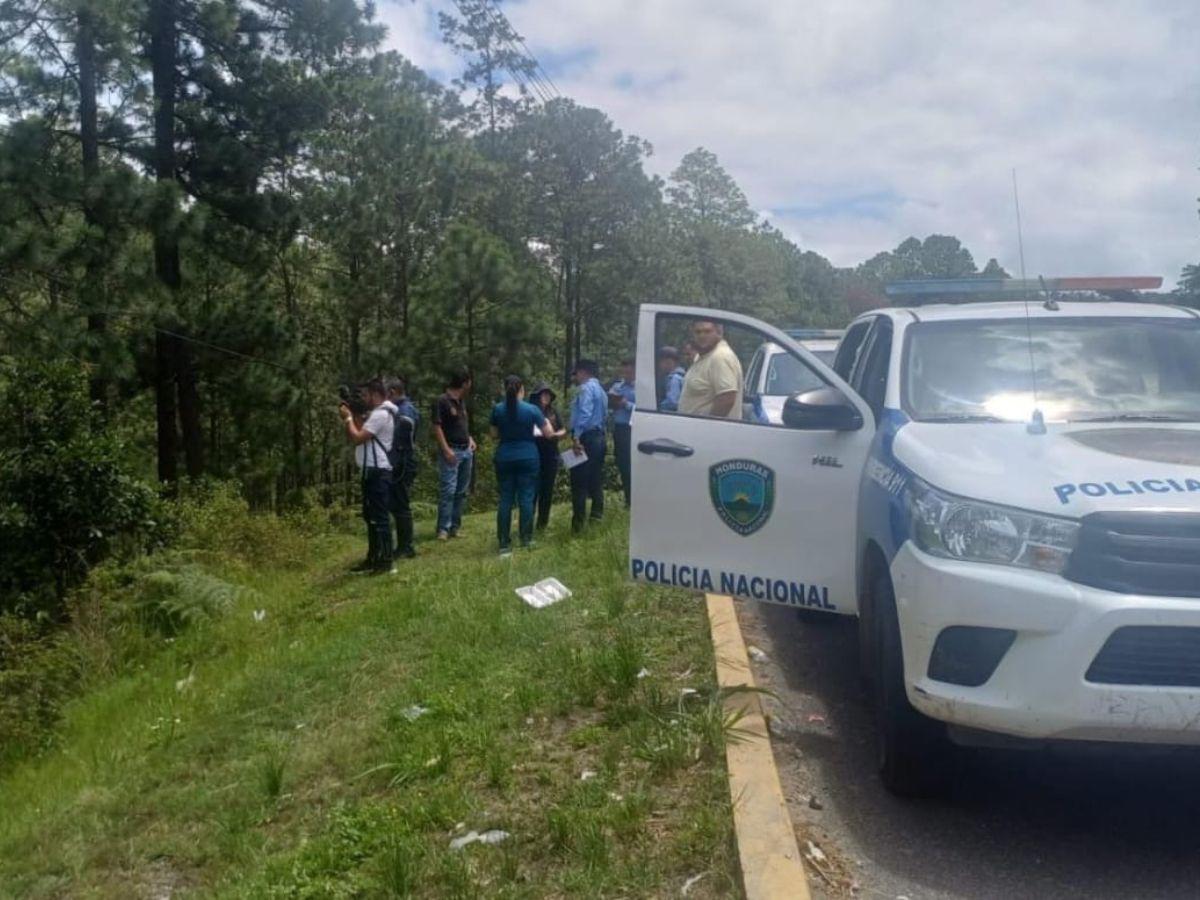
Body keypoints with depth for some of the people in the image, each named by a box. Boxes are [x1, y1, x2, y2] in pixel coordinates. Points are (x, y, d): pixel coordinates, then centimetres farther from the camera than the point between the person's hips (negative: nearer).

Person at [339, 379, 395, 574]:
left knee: (379, 517, -9)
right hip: (372, 472, 11)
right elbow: (354, 436, 22)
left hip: (378, 472, -11)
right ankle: (373, 558, 21)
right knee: (370, 516, 15)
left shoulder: (380, 415, -15)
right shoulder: (375, 414, 21)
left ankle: (385, 561, -7)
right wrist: (350, 417, 10)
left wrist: (348, 418, -6)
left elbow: (357, 438, -19)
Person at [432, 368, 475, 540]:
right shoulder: (442, 401, -9)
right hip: (451, 451, -8)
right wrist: (446, 449, -19)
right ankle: (443, 529, -7)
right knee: (448, 490, -11)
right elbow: (437, 427, -13)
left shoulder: (461, 401, 16)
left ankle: (454, 527, 14)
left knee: (461, 491, 8)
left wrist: (470, 439, 11)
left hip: (466, 451, 8)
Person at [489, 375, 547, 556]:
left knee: (505, 500, 3)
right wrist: (545, 422, 21)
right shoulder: (532, 409, -7)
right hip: (527, 458, -2)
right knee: (526, 498, 6)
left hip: (504, 458, 2)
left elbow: (494, 435, 8)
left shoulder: (497, 409, -2)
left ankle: (504, 543, 2)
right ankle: (526, 539, 11)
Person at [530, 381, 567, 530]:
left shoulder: (553, 412, 9)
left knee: (547, 489, 8)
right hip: (534, 455, -4)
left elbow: (563, 431, 12)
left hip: (551, 456, 4)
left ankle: (543, 522, 18)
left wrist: (556, 434, -9)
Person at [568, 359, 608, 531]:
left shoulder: (587, 388, -11)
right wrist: (601, 433, 17)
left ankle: (578, 521, -9)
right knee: (595, 478, 16)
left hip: (587, 438, -10)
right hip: (599, 437, 10)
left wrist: (576, 437, -28)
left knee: (579, 481, -8)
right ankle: (597, 514, 23)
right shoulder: (600, 389, 20)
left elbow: (584, 414, -24)